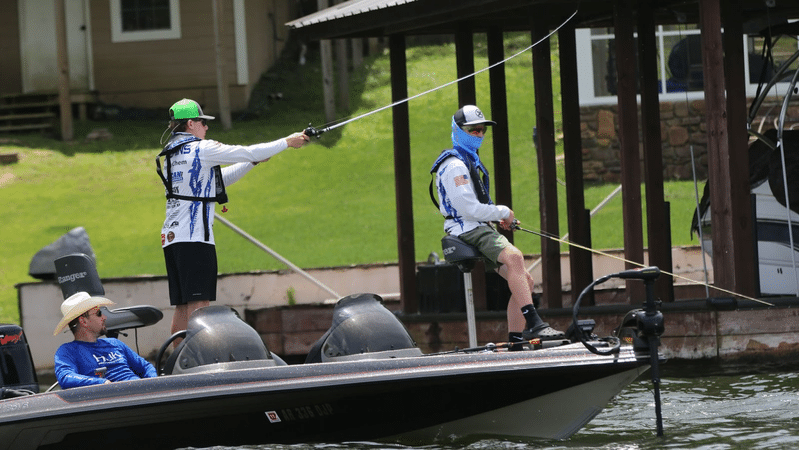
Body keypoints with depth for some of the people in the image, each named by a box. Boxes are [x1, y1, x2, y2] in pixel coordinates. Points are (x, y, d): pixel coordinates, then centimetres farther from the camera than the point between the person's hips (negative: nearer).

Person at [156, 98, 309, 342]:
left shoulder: (170, 154, 19)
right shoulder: (200, 149, -7)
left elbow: (219, 180, 25)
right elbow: (247, 152, -3)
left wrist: (253, 161, 23)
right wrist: (287, 142, 9)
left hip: (172, 238, 8)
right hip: (195, 238, -8)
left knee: (182, 308, 7)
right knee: (198, 304, -11)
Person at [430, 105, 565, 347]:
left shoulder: (469, 162, 24)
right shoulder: (455, 166, -12)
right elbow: (469, 209, -20)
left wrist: (499, 219, 16)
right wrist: (503, 213, -7)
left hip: (480, 228, 11)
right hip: (468, 231, -11)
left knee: (524, 280, 6)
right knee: (514, 256, -34)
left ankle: (515, 338, 6)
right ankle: (534, 324, -45)